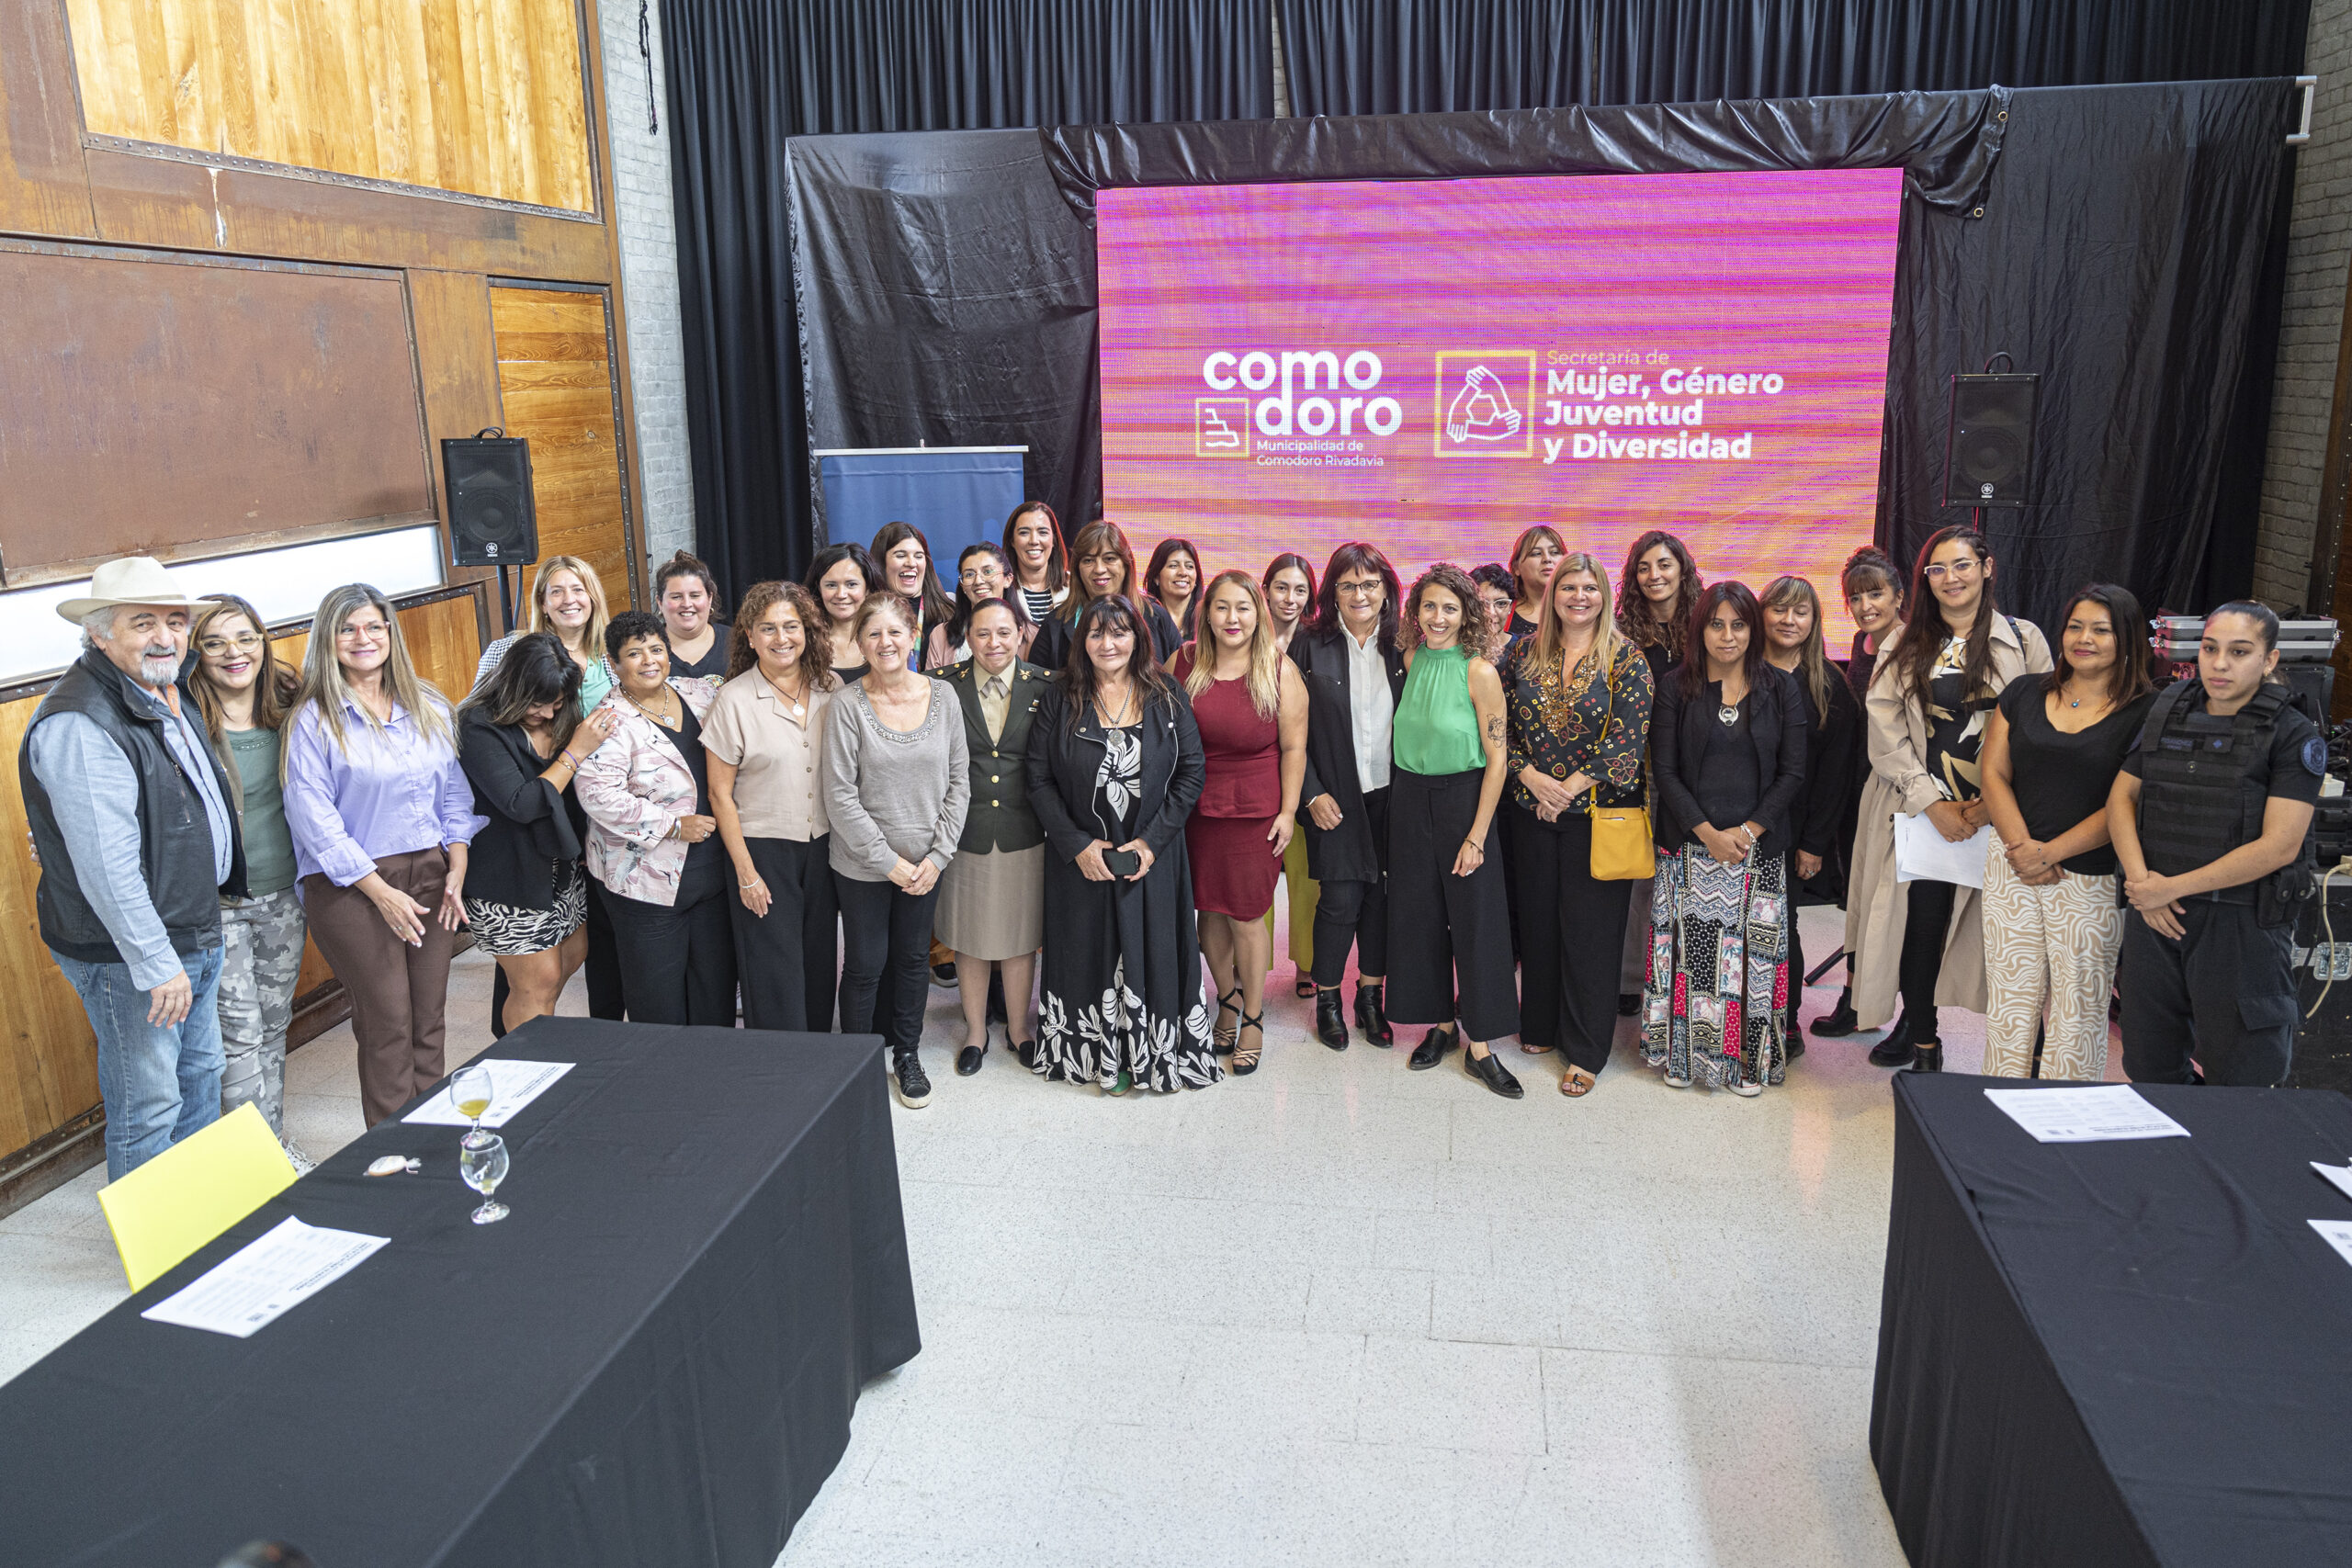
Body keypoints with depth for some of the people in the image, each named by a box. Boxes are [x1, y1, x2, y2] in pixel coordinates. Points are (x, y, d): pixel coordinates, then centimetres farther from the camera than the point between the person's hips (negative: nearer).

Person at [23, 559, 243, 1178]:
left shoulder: (170, 696, 8)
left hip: (198, 935, 10)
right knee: (147, 1109, 1)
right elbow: (106, 864, -26)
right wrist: (157, 963, -25)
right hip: (128, 955, -10)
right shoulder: (78, 725, -22)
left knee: (200, 1075, 22)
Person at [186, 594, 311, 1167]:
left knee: (274, 1022, 16)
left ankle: (276, 1139, 29)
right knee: (239, 1033, -1)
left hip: (283, 894, 5)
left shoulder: (287, 711, 3)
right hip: (218, 902, -5)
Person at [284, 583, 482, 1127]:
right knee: (388, 1025, -1)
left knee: (430, 1019, 9)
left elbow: (455, 793, 13)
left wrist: (456, 872, 1)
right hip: (354, 884, -4)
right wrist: (381, 891, -14)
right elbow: (314, 819, -10)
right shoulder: (314, 719, -6)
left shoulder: (431, 708, 10)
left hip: (432, 874, 5)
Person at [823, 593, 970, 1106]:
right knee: (866, 963, 8)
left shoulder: (942, 697, -3)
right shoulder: (847, 705, -12)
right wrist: (889, 861, -14)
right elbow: (840, 795, -13)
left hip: (926, 860, 3)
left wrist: (938, 855, -7)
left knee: (914, 957, 16)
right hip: (863, 865, -3)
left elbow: (958, 781, 1)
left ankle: (907, 1054, 34)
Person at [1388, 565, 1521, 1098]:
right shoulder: (1410, 661, 2)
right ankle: (1442, 1025, 25)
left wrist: (1476, 835, -14)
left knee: (1475, 918, 0)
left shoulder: (1479, 673, -12)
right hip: (1410, 799, 5)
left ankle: (1480, 1046, 9)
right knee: (1419, 915, 9)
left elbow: (1497, 759, -11)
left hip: (1463, 799, -5)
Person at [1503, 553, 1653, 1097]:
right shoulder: (1525, 652, 6)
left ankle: (1585, 1051, 10)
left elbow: (1628, 741, -11)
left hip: (1598, 812, -3)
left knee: (1590, 927, 0)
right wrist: (1531, 776, -10)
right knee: (1538, 918, 11)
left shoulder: (1626, 659, -4)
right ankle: (1540, 1026, 28)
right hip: (1531, 808, 3)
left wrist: (1568, 789, -13)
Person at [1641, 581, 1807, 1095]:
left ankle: (1748, 1058, 13)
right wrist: (1707, 832, -11)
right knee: (1691, 947, 1)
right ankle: (1685, 1053, 14)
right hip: (1690, 844, 0)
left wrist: (1748, 831, -10)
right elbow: (1665, 770, -2)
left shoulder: (1781, 690, 4)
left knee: (1751, 950, 1)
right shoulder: (1676, 688, 2)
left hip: (1759, 846, 0)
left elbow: (1792, 773, 1)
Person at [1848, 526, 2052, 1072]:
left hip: (1991, 814, 0)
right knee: (1922, 918, 0)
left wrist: (1993, 803, -10)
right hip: (1916, 807, 1)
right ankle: (1922, 1039, 17)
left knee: (1979, 922, -3)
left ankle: (1916, 1027, 13)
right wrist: (1933, 803, -9)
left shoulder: (2024, 640, 6)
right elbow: (1885, 738, 1)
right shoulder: (1903, 647, 9)